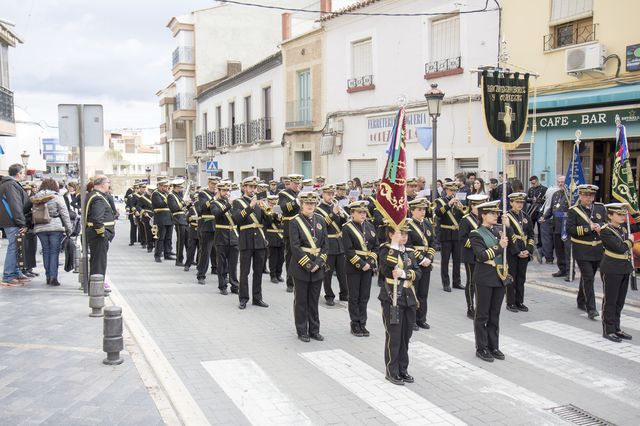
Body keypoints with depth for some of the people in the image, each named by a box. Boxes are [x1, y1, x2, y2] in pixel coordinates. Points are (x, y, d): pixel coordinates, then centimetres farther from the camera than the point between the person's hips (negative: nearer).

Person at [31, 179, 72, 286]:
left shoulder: (36, 198, 7)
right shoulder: (57, 197, -5)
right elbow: (64, 214, -5)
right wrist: (68, 228, 1)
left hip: (40, 228, 4)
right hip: (55, 228, -4)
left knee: (46, 252, 10)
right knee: (54, 252, -1)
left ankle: (48, 277, 12)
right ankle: (53, 277, -7)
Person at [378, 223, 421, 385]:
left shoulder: (409, 252, 12)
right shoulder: (385, 250, -6)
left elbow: (418, 273, 2)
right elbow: (391, 262, -28)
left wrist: (404, 273, -16)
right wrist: (395, 243, -22)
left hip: (409, 299, 6)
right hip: (392, 299, -6)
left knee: (406, 336, 11)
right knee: (393, 336, -2)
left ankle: (402, 369, 24)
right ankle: (392, 371, 10)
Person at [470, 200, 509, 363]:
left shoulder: (498, 230, 10)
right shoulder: (476, 235, -9)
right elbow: (482, 255, -19)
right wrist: (499, 246, -23)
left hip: (500, 277, 6)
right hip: (485, 279, -6)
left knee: (495, 314, 13)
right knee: (482, 315, 4)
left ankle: (493, 346, 23)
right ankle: (481, 348, 13)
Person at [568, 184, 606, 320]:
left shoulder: (600, 208, 8)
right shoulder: (574, 211, -5)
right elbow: (570, 229, -13)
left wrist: (600, 226, -11)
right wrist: (588, 228, -19)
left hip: (598, 251, 5)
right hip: (582, 251, -5)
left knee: (588, 277, 18)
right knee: (588, 278, -10)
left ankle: (581, 302, 34)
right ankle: (591, 309, -8)